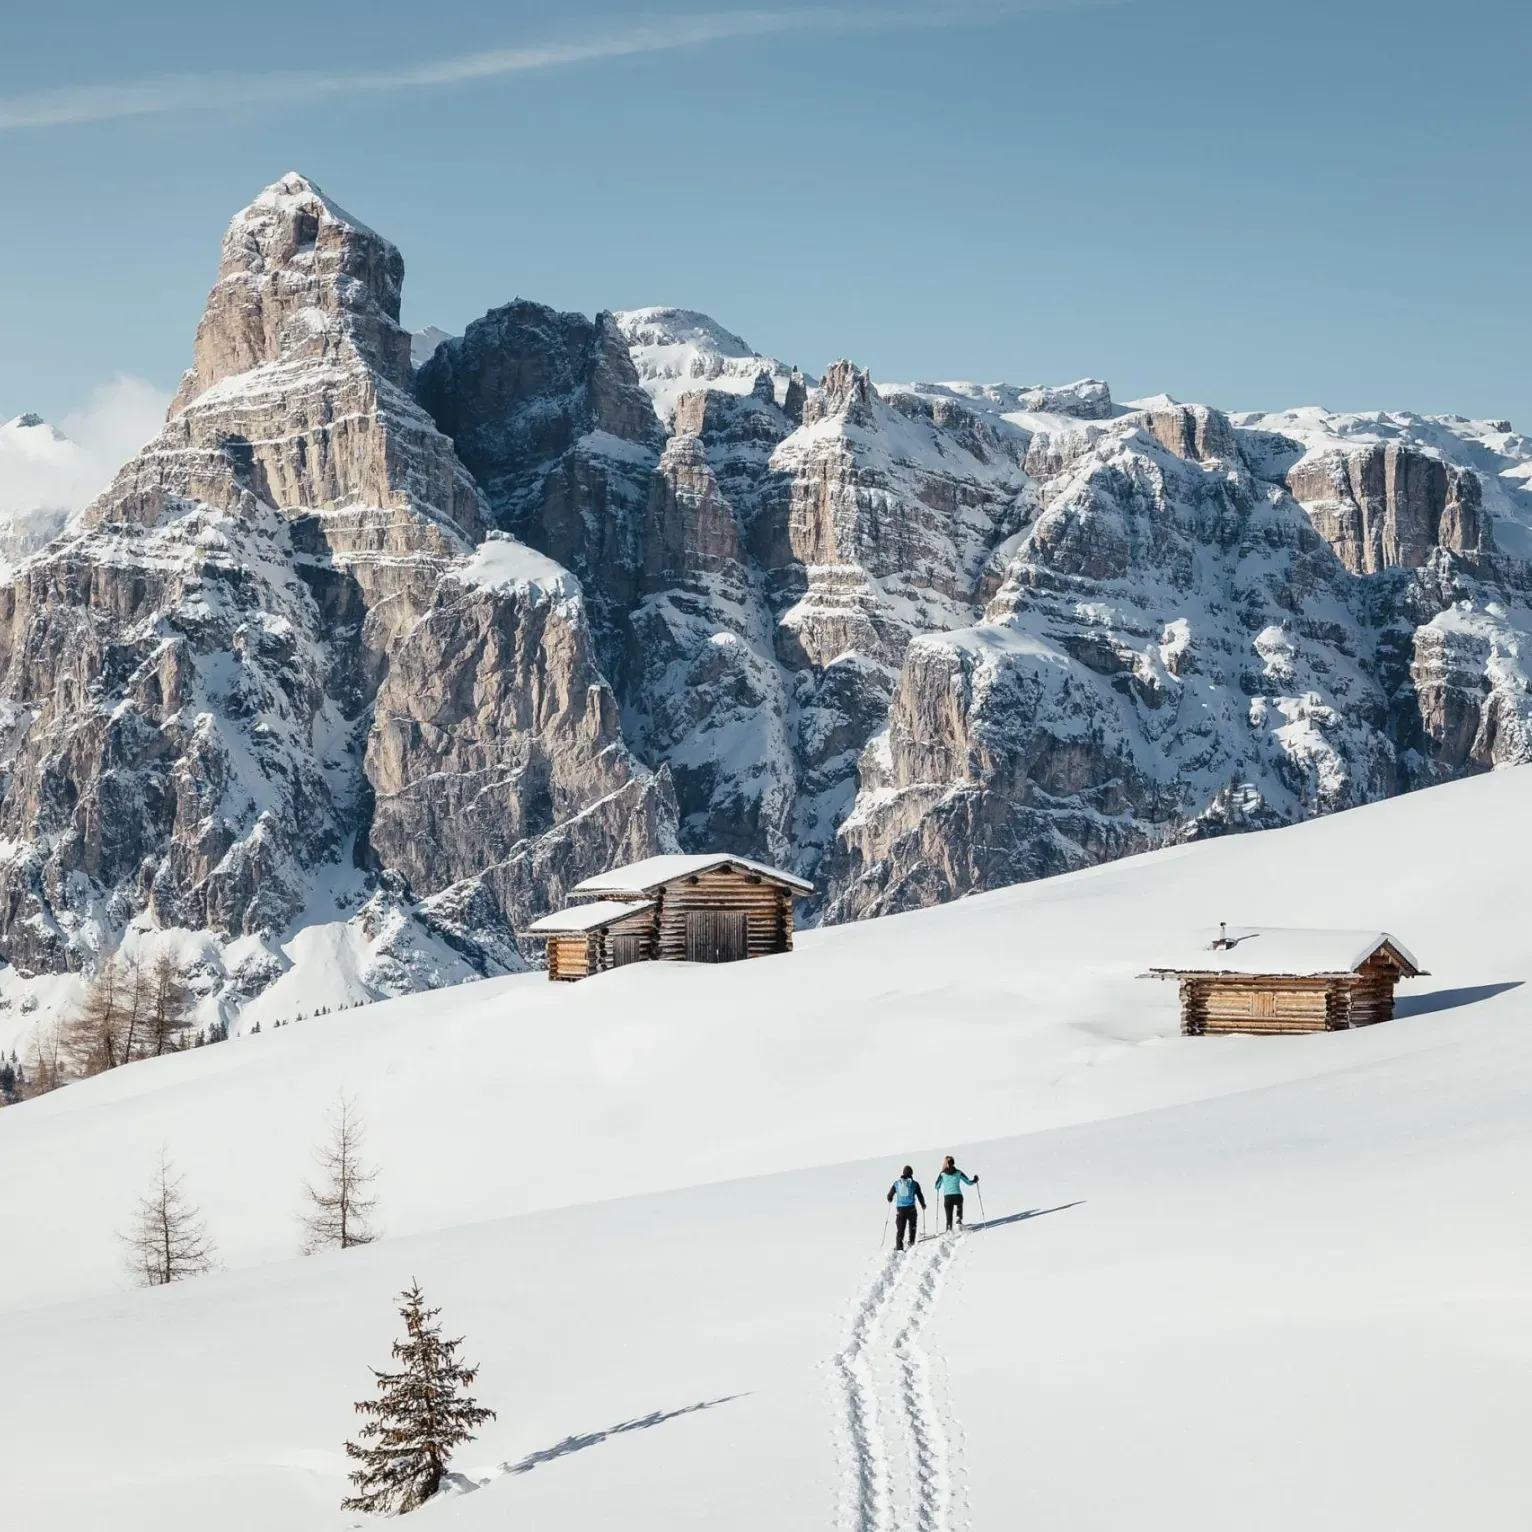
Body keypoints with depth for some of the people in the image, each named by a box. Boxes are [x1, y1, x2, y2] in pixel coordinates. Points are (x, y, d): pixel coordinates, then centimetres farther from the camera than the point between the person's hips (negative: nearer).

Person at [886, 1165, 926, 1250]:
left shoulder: (897, 1183, 5)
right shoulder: (914, 1184, -1)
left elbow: (890, 1196, 12)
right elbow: (920, 1196, 4)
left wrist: (890, 1200, 37)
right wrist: (923, 1205, 23)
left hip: (900, 1209, 1)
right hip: (911, 1208, -1)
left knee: (900, 1229, 5)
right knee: (912, 1226, 23)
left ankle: (899, 1246, -3)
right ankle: (911, 1242, 16)